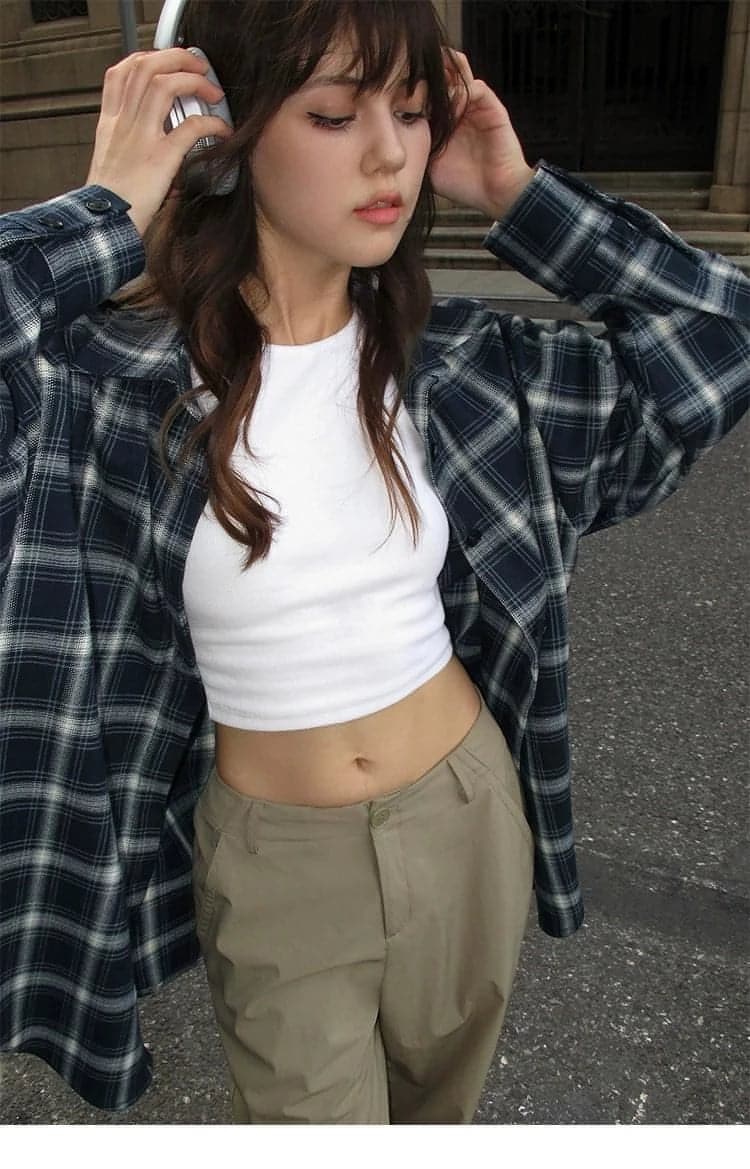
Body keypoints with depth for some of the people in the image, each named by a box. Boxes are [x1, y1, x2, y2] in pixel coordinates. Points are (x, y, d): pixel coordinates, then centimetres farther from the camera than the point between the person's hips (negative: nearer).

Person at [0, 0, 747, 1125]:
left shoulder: (456, 363, -8)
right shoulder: (120, 373, -17)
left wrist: (522, 198, -10)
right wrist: (102, 218, -26)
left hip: (467, 819, 4)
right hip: (275, 862, -3)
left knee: (441, 1107, 29)